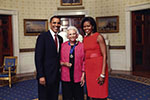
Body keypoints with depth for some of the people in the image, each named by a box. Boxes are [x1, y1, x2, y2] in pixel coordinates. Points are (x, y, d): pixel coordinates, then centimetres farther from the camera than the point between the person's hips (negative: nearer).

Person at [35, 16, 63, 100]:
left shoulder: (60, 38, 12)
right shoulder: (42, 37, -9)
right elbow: (38, 58, -14)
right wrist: (41, 76, -18)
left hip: (56, 75, 6)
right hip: (46, 76, -6)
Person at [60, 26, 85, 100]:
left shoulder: (81, 46, 1)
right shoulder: (63, 45, 4)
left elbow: (84, 62, 2)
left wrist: (83, 76, -2)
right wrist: (64, 63, -11)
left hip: (78, 77, -1)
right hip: (66, 77, 1)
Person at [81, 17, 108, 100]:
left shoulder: (98, 37, -6)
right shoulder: (84, 39, 13)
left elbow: (104, 56, -11)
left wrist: (103, 74, -17)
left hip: (98, 67, -6)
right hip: (88, 69, 6)